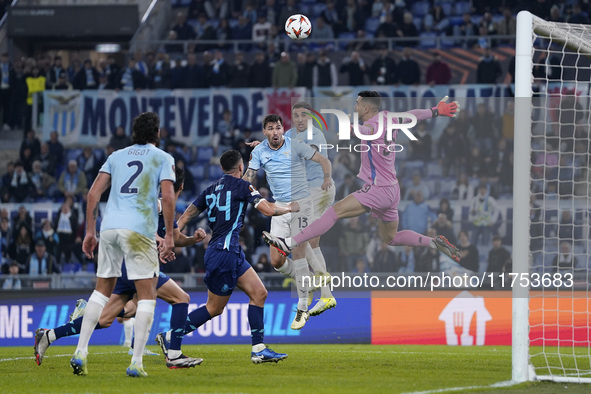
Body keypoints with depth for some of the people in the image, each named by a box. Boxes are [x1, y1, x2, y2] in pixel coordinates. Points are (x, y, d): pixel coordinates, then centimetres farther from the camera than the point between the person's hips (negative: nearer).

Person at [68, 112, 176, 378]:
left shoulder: (116, 156, 19)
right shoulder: (163, 158, 8)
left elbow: (94, 193, 11)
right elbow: (167, 197, -6)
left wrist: (90, 232, 15)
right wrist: (169, 236, -2)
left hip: (109, 226, 4)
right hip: (139, 228, -4)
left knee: (102, 289, 16)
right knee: (147, 294, 3)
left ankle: (80, 353, 6)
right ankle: (136, 363, -5)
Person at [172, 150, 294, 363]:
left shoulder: (212, 189, 13)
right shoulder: (242, 186, -8)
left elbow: (188, 213, 10)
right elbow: (268, 210, -13)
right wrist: (289, 208, 5)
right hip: (225, 252, -9)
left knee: (259, 293, 7)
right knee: (214, 309, -1)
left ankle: (258, 350, 5)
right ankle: (169, 337, 2)